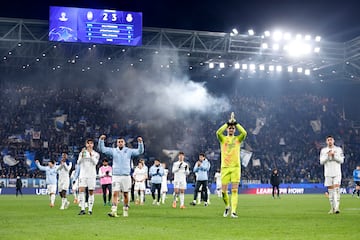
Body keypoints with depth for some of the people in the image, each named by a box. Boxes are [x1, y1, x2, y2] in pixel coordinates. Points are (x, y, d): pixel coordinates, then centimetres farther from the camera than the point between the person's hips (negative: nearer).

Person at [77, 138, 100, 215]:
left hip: (92, 175, 0)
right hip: (83, 174, 0)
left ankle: (90, 209, 7)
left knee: (91, 192, 1)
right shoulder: (82, 153, 10)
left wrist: (91, 154, -20)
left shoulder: (96, 154, 7)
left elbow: (95, 162, -10)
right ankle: (82, 209, -15)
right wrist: (82, 155, -17)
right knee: (81, 190, -14)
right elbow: (78, 162, -2)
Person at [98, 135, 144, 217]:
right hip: (116, 176, 0)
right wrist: (101, 140, -11)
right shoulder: (113, 151, 6)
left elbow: (140, 151, -3)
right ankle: (114, 211, -16)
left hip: (126, 176, 0)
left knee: (126, 194, 7)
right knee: (115, 193, -9)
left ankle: (125, 210, 19)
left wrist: (140, 142, -16)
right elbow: (102, 149, 2)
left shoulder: (129, 151, 5)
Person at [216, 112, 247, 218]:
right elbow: (218, 132, -14)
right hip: (225, 167, 1)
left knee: (234, 190, -7)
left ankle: (233, 211, -9)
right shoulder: (223, 139, 8)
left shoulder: (238, 139, 8)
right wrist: (228, 122, -11)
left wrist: (235, 122, -8)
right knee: (223, 191, 0)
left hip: (235, 167, -1)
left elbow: (244, 133, -13)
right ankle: (227, 206, 25)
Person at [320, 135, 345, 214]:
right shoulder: (323, 150, 8)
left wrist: (334, 156, -14)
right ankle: (332, 208, 11)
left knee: (336, 189, -14)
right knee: (330, 190, 4)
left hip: (337, 173, -1)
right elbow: (321, 162, -1)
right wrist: (328, 155, -13)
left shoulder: (338, 149, 5)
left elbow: (341, 160, -1)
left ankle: (337, 207, -19)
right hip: (328, 173, 2)